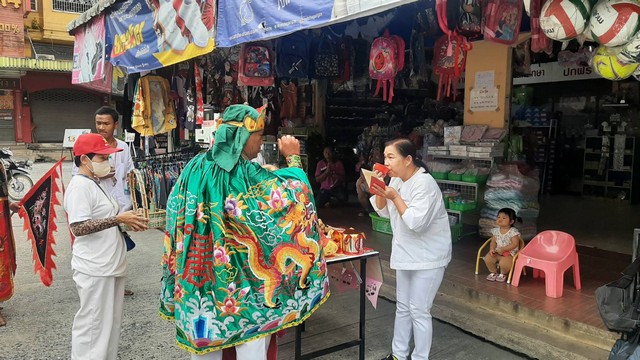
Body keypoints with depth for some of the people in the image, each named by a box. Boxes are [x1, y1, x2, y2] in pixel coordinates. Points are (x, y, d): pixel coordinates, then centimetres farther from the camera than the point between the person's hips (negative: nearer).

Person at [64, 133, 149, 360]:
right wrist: (119, 219, -26)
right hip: (94, 270, -10)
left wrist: (127, 220, 8)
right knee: (92, 325, 1)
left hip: (110, 266, 10)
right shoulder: (80, 186, -16)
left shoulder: (96, 184, 14)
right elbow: (78, 228, -24)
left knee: (110, 323, 18)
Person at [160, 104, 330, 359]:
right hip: (243, 276, -6)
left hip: (200, 272, 6)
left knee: (204, 336, 18)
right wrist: (293, 158, -3)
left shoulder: (196, 167, -1)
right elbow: (292, 194, -15)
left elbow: (177, 212, 8)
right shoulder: (246, 174, -19)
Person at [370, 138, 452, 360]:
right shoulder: (396, 180, 3)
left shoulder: (424, 183, -23)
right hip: (406, 254, 8)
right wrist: (379, 188, -6)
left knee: (419, 311, -1)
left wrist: (395, 197, -26)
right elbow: (384, 212, 8)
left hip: (427, 258, -8)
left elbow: (416, 223, -28)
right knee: (402, 306, 17)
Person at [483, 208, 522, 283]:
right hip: (497, 252, 5)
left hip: (509, 253, -5)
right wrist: (492, 249, -13)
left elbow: (515, 244, -18)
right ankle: (493, 272, 10)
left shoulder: (513, 231, -13)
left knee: (504, 262, -32)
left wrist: (503, 249, -23)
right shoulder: (496, 231, 4)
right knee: (487, 258, -19)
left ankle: (503, 274, 5)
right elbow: (493, 242, 8)